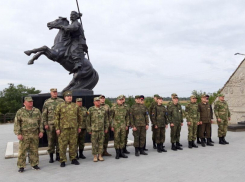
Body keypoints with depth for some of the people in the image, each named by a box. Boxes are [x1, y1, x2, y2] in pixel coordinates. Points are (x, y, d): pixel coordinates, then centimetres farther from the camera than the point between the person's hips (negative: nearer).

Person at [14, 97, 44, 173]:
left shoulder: (37, 111, 8)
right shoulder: (20, 112, 0)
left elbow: (40, 122, 11)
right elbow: (17, 123, -2)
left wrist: (41, 131, 4)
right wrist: (18, 134, -9)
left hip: (35, 134, 2)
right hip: (24, 135, -2)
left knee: (34, 150, 9)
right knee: (22, 151, -1)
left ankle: (34, 164, 19)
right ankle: (21, 166, 9)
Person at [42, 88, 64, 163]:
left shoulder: (61, 101, 6)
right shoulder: (47, 102, 5)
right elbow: (44, 114, 5)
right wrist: (45, 124, -2)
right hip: (50, 124, -1)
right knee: (51, 141, 4)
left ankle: (58, 155, 19)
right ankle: (51, 156, 14)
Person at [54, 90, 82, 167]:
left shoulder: (76, 106, 9)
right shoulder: (60, 106, 1)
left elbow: (80, 117, 16)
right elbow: (56, 118, -1)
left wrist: (79, 127, 12)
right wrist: (57, 128, -6)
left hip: (74, 128, 3)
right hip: (63, 128, -2)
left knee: (73, 144, 8)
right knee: (62, 145, 1)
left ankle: (73, 159, 21)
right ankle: (62, 161, 12)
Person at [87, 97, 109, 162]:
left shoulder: (103, 110, 6)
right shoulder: (90, 110, -3)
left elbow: (106, 119, 12)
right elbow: (88, 120, -2)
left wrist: (106, 128, 8)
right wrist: (89, 129, -4)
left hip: (101, 129, 3)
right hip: (94, 129, -3)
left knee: (101, 142, 6)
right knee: (94, 143, 3)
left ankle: (100, 155, 15)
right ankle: (95, 156, 12)